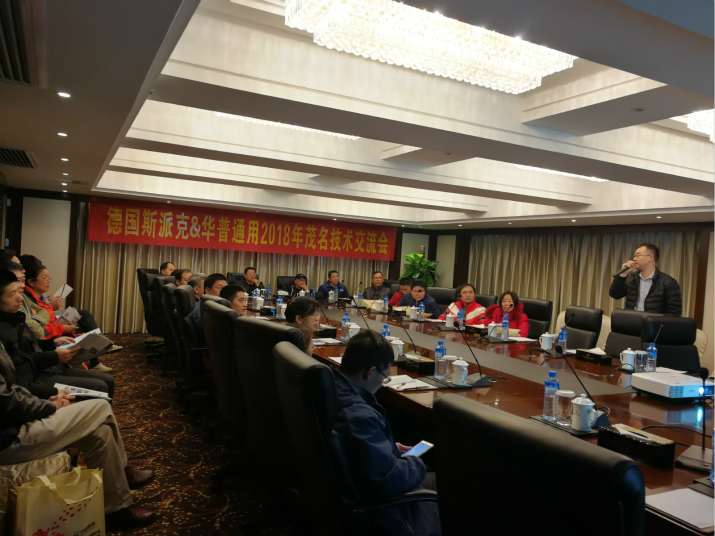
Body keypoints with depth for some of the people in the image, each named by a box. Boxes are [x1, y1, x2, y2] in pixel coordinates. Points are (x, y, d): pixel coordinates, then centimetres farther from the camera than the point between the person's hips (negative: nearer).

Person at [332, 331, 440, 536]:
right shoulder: (360, 417, -39)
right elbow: (389, 480, -33)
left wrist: (391, 447, 6)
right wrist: (416, 464, -14)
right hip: (373, 505, -9)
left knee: (431, 477, 24)